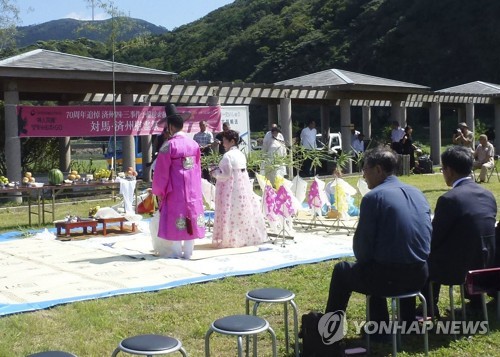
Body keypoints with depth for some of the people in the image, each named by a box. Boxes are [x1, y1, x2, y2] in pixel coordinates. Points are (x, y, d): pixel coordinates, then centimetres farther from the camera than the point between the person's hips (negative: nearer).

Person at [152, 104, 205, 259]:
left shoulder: (169, 145, -13)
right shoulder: (194, 144, 3)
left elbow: (162, 171, -10)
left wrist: (159, 191, -1)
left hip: (175, 189, -5)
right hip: (193, 188, 5)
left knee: (175, 217, 3)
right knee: (191, 214, 8)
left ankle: (177, 251, 5)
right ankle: (188, 251, 13)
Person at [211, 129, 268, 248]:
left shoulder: (227, 156, -15)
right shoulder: (241, 154, 10)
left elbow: (226, 174, -18)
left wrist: (215, 172, -1)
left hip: (231, 189, -8)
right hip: (243, 188, 8)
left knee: (231, 214, -4)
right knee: (244, 212, 13)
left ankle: (228, 239, -2)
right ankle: (248, 236, 19)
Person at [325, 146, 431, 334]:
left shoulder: (373, 197, -12)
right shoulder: (417, 193, 8)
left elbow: (362, 244, -10)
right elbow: (425, 237, 16)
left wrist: (364, 261, 13)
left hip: (390, 277, -7)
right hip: (419, 276, 7)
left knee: (341, 270, 19)